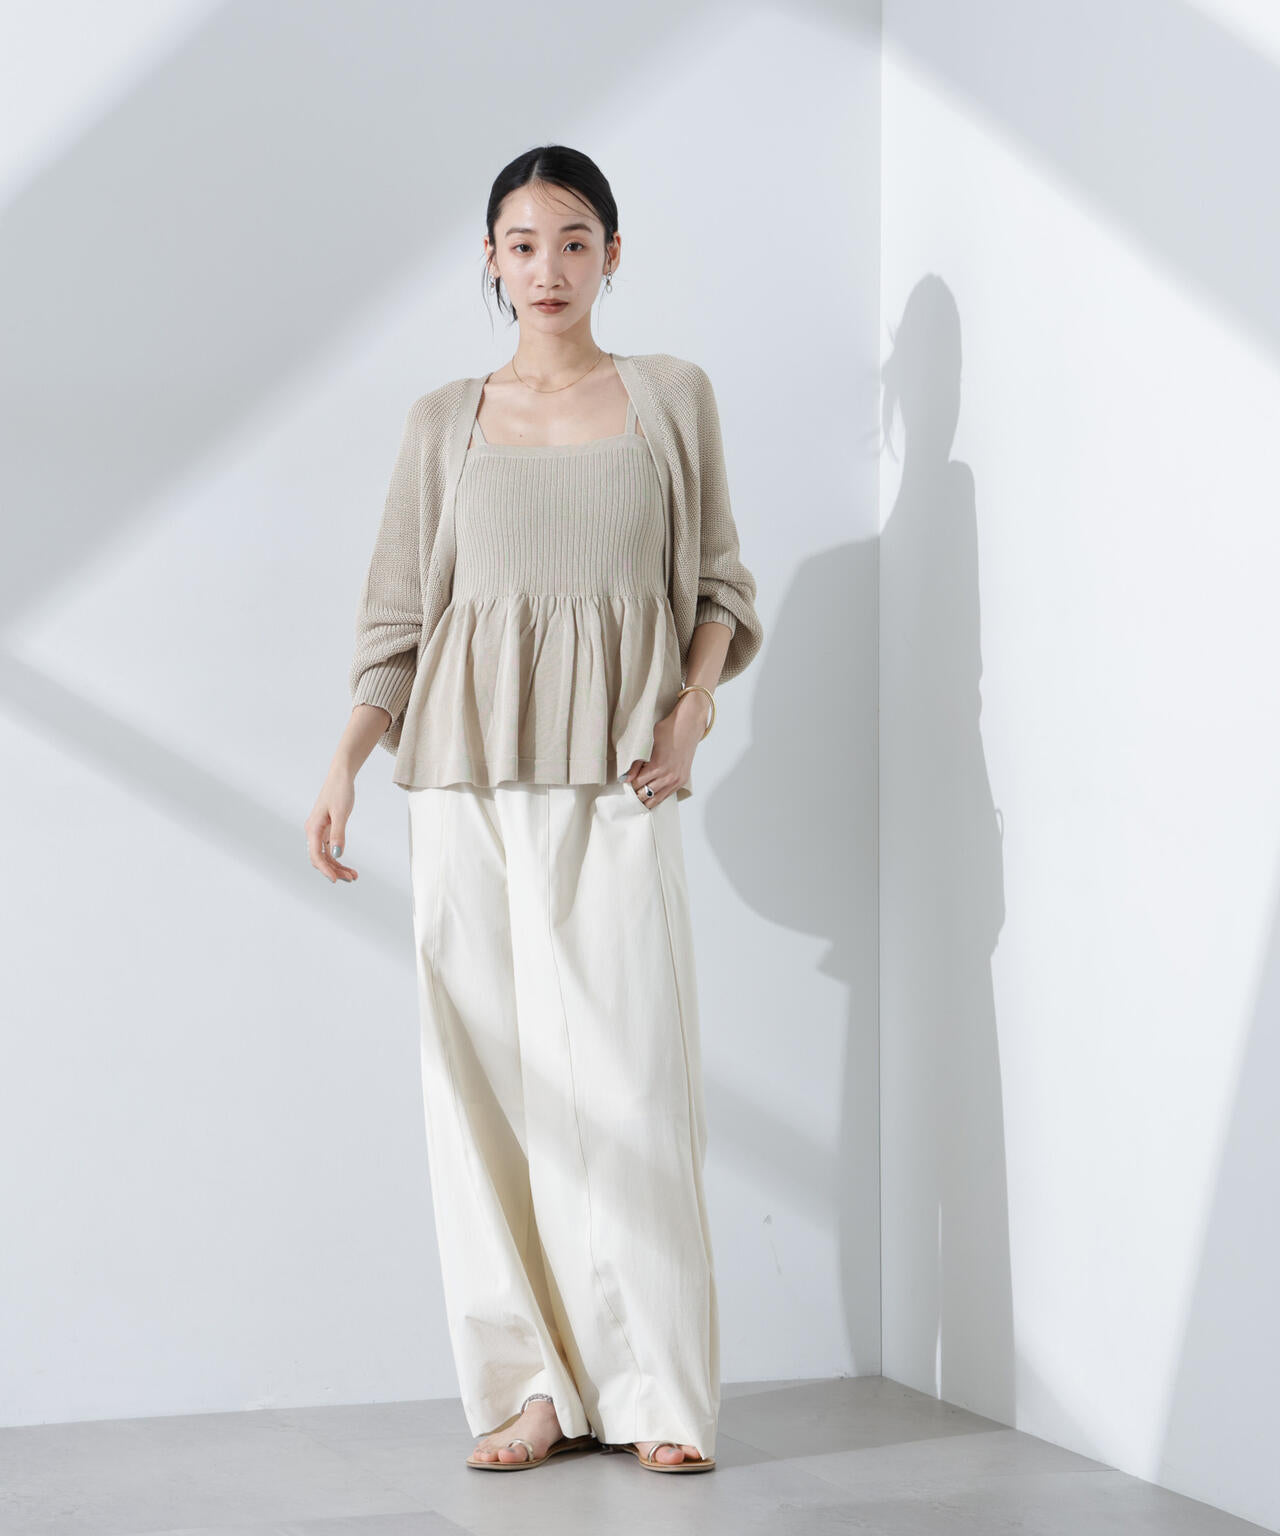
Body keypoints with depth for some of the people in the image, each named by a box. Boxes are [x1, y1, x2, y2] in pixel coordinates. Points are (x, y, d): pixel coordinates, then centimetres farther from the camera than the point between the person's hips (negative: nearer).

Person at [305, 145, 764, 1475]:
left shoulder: (671, 396, 10)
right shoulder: (444, 422, 13)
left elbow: (718, 584, 12)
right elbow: (400, 615, 12)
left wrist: (693, 707, -4)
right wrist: (346, 761, 0)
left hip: (614, 778, -1)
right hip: (468, 780, 2)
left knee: (627, 1074, -7)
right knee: (487, 1070, -1)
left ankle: (656, 1392, 3)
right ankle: (531, 1385, 6)